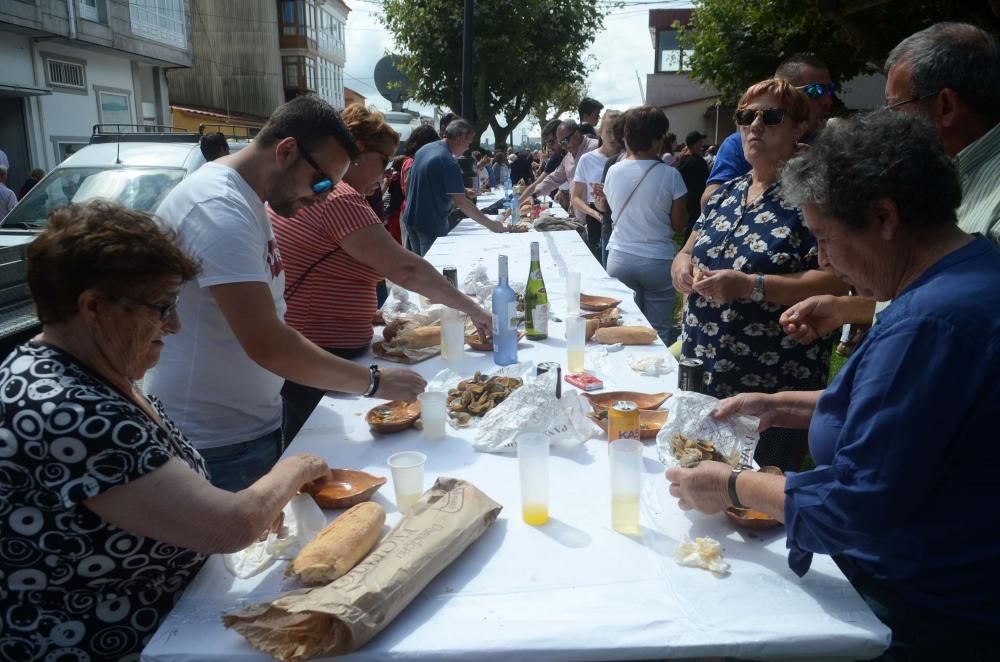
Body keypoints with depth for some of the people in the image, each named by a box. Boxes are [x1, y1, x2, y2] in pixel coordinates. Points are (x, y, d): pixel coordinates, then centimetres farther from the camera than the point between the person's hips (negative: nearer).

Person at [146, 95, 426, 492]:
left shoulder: (248, 200, 8)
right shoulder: (218, 208, -22)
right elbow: (266, 345, -28)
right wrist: (374, 381, -20)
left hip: (256, 427, 9)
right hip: (216, 446, -9)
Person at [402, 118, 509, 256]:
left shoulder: (423, 149, 5)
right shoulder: (448, 163, -21)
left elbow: (408, 183, 15)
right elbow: (461, 203, -24)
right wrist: (490, 225, -21)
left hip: (411, 220, 9)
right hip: (431, 225, -9)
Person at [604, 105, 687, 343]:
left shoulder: (614, 171, -1)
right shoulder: (670, 175, -10)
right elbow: (679, 224, -4)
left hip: (620, 258, 3)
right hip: (658, 261, -3)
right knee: (658, 332, 7)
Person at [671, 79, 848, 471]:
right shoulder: (726, 193, 11)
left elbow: (835, 282, -18)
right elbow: (687, 252, 18)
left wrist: (749, 286, -26)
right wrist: (682, 266, -5)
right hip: (700, 375, 7)